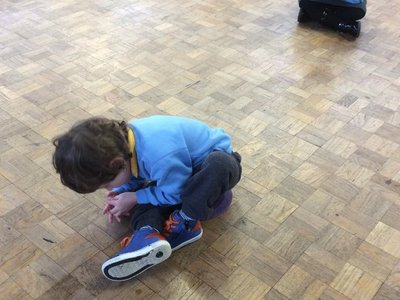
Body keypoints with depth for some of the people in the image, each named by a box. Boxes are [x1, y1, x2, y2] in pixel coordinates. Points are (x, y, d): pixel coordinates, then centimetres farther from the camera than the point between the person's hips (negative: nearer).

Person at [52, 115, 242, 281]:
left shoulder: (161, 156, -41)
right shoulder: (124, 139, -16)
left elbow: (174, 195, -23)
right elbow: (138, 174, 4)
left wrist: (134, 198, -17)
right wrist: (121, 192, -12)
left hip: (219, 162, -7)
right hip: (185, 164, 7)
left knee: (221, 164, -42)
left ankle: (185, 221, -25)